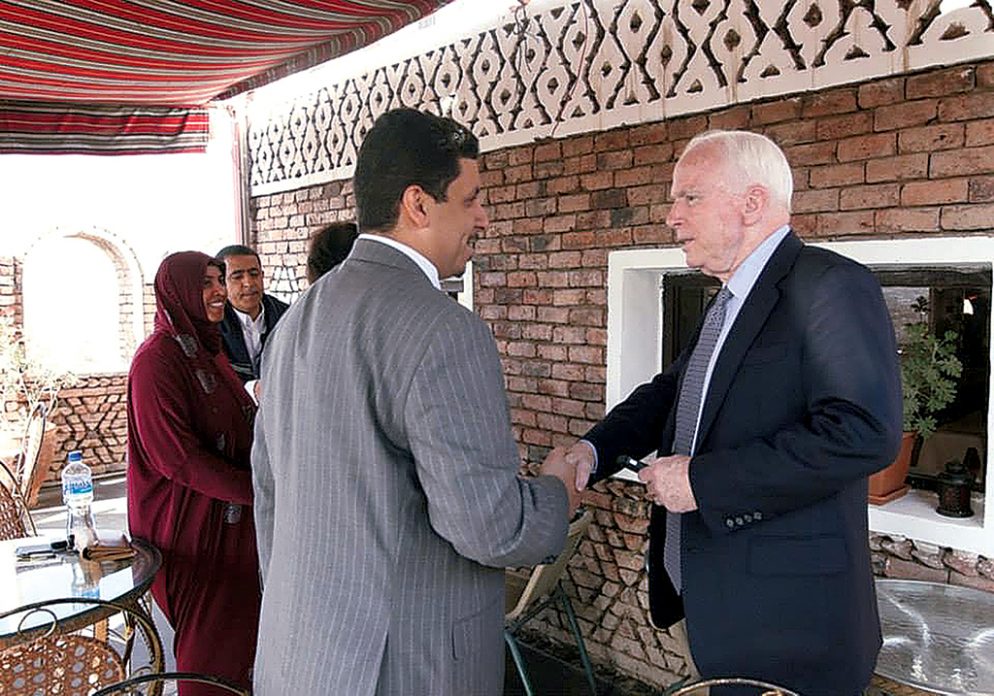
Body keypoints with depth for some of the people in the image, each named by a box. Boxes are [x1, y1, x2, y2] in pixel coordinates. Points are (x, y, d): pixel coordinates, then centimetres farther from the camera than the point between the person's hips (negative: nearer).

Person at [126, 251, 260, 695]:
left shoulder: (207, 350, 12)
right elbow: (178, 458, -22)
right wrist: (258, 491, -20)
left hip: (230, 518, 8)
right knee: (209, 645, 5)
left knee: (238, 626, 16)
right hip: (191, 525, -8)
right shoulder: (156, 359, -17)